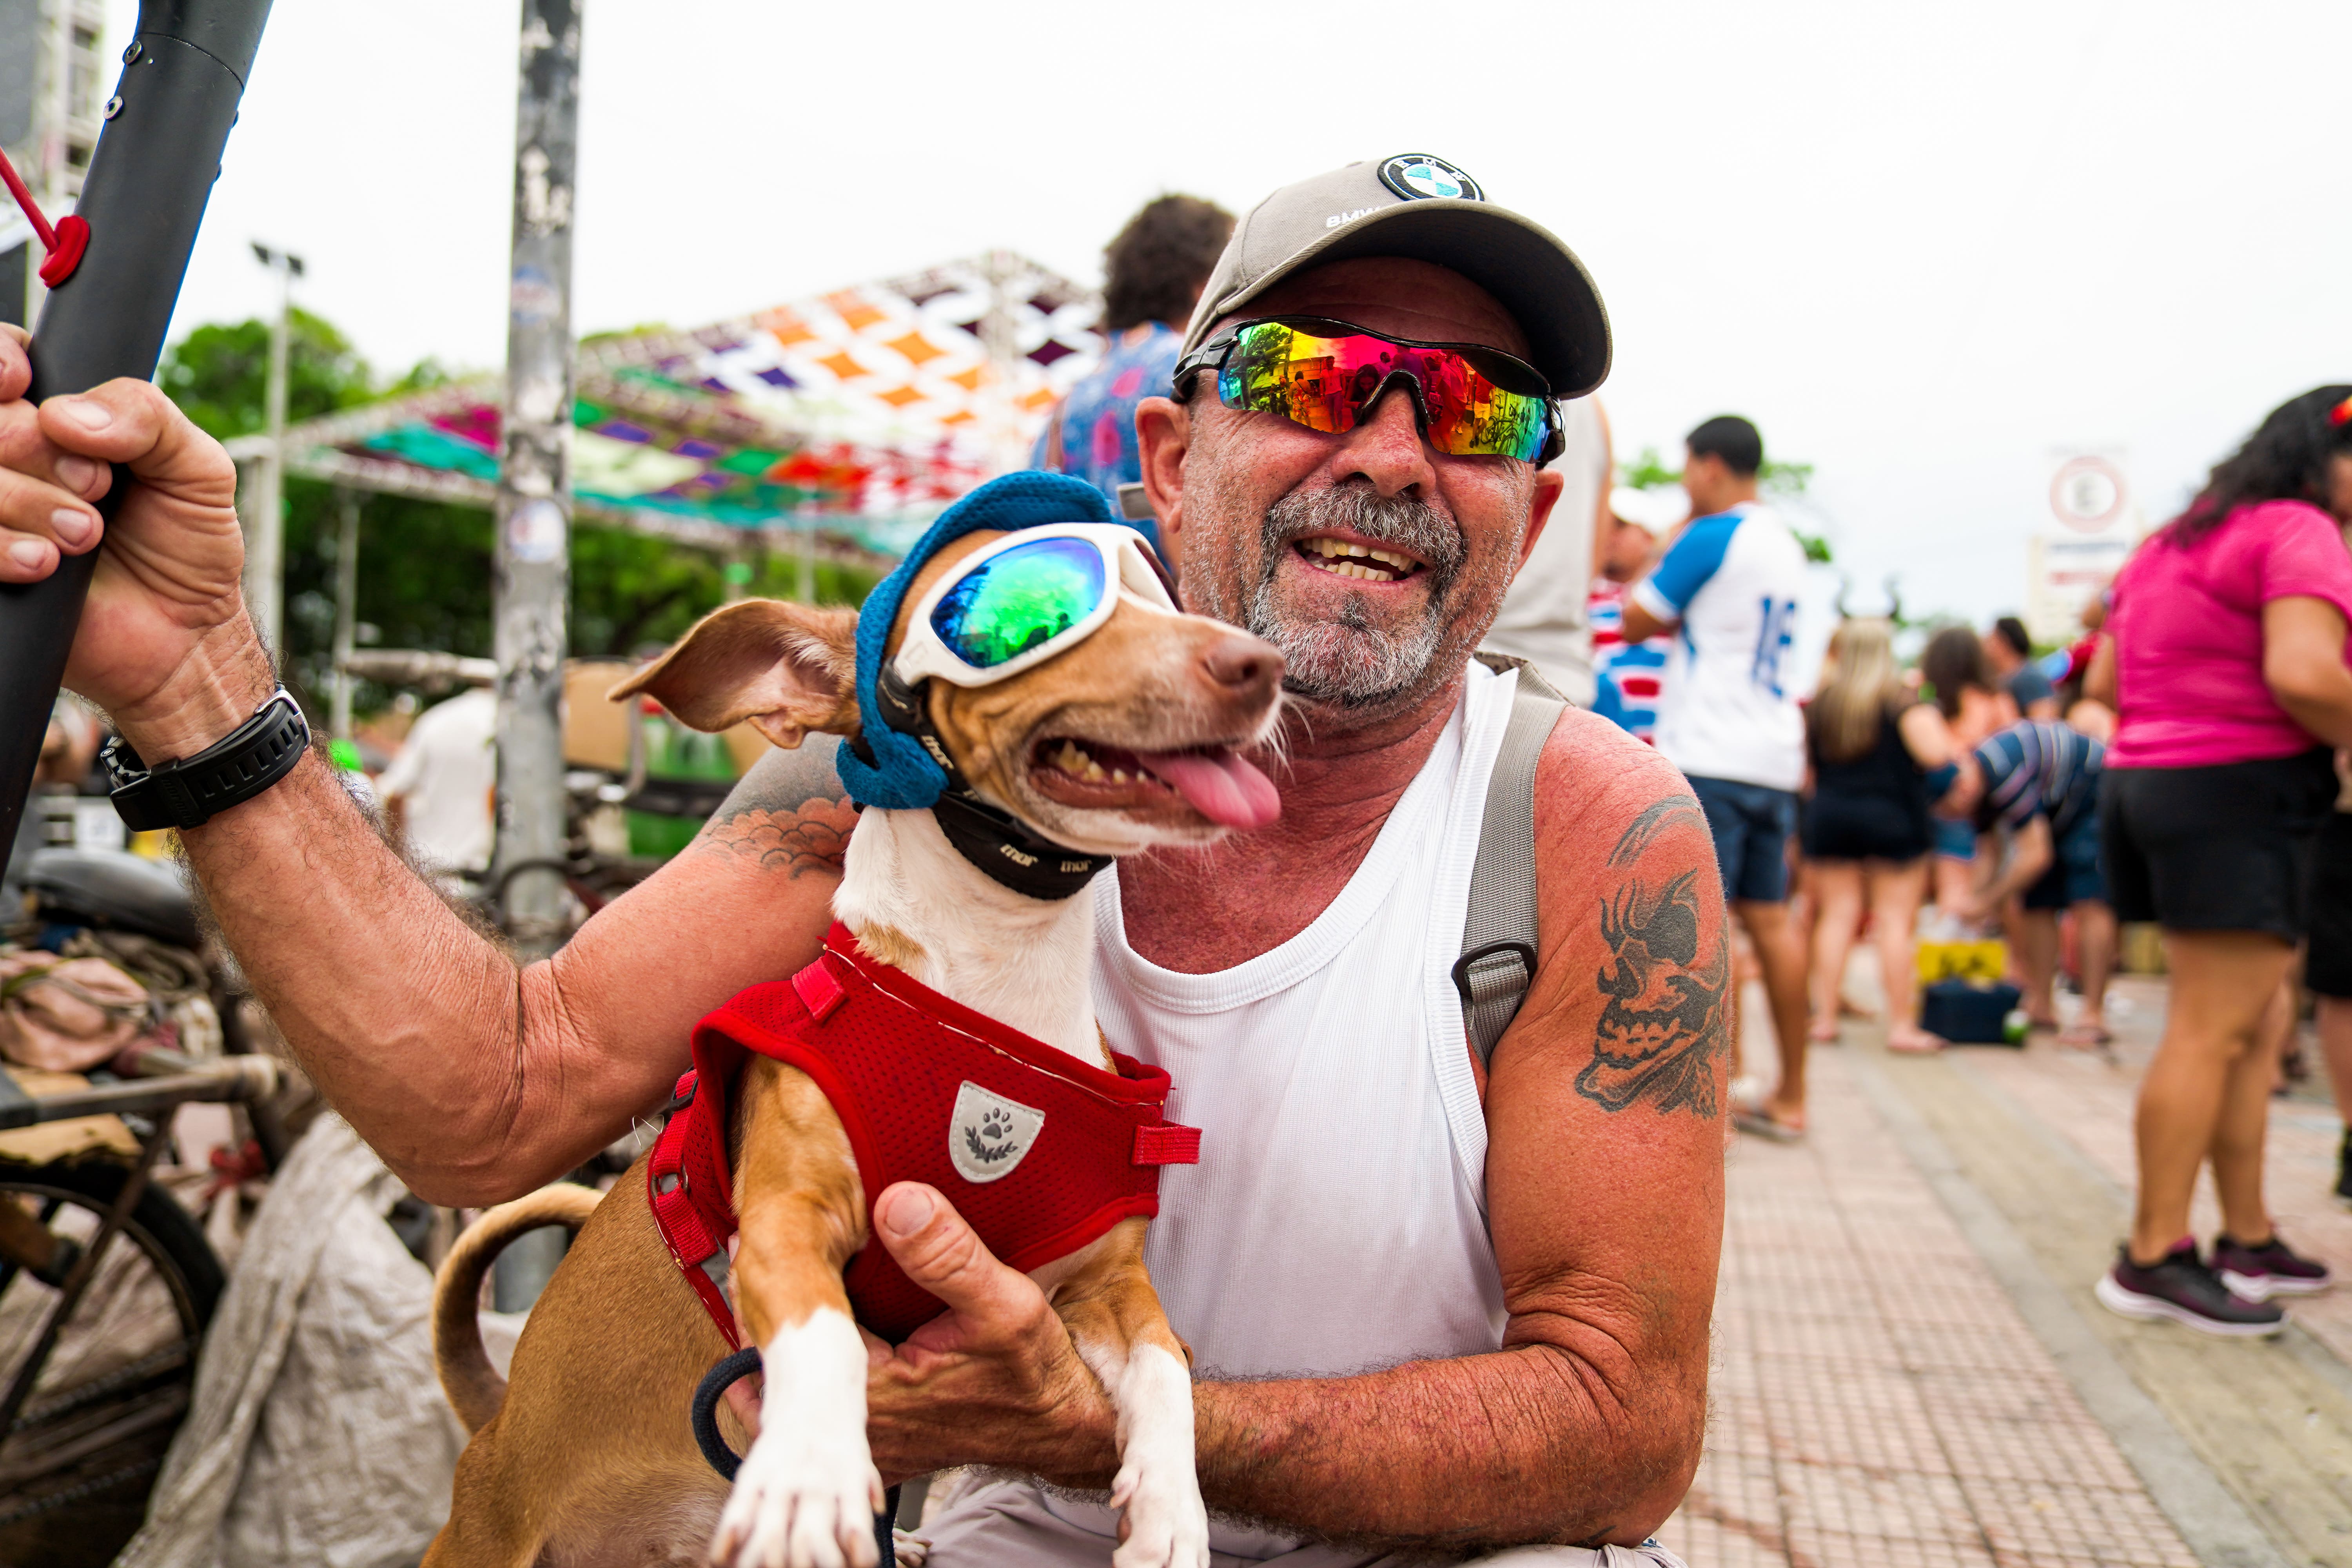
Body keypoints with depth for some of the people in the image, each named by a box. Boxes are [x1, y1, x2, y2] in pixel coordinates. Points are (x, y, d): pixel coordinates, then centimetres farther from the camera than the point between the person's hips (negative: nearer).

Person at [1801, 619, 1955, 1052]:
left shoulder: (1820, 703, 5)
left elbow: (1808, 761, 13)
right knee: (1896, 920, -1)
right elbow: (1935, 753, -16)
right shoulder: (1901, 699, -6)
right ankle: (1901, 1025, 0)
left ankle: (1825, 1018, 7)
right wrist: (1934, 721, 3)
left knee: (1836, 915, 7)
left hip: (1828, 816, 4)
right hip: (1891, 818, -3)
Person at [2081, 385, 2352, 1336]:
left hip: (2150, 783, 10)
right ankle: (2153, 1259, -4)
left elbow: (2105, 683, 19)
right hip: (2241, 793, -9)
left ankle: (2249, 1240, 21)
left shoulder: (2174, 544, 19)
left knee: (2240, 1027, 14)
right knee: (2211, 1032, -8)